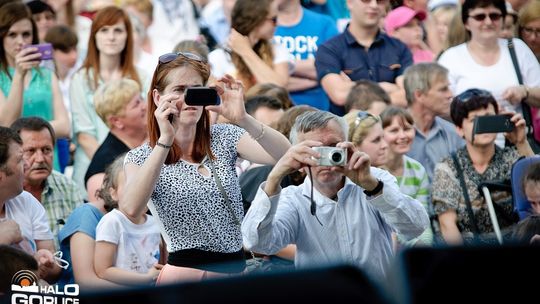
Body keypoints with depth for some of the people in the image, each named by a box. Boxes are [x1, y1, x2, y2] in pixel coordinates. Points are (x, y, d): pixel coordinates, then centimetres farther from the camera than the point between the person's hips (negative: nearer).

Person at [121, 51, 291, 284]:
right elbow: (132, 209, -21)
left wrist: (243, 119, -24)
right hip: (187, 273, -5)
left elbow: (284, 156, -8)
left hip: (239, 268, 5)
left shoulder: (224, 138, 9)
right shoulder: (141, 158, 1)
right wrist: (165, 140, -24)